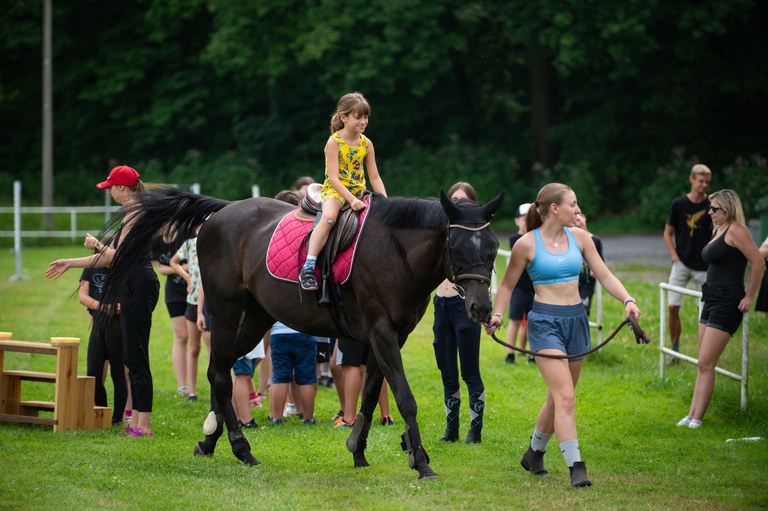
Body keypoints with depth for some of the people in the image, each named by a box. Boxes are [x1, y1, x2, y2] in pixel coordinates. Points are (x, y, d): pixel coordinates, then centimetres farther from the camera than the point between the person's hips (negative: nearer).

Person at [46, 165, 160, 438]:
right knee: (132, 356, 12)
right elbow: (110, 258, 23)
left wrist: (96, 244, 0)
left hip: (138, 285, -11)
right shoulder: (135, 214, 18)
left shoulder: (135, 216, -14)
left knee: (136, 356, -10)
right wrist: (70, 263, 27)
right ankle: (137, 421, 15)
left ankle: (143, 425, -11)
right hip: (133, 285, 11)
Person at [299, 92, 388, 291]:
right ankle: (308, 268, -39)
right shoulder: (334, 142, -10)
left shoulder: (366, 144, 6)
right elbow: (333, 178, -17)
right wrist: (351, 200, -29)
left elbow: (375, 179, 7)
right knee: (329, 216, -35)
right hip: (334, 191, -6)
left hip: (359, 191, 6)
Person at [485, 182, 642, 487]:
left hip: (576, 319, 6)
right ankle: (576, 467, -18)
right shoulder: (527, 245, -6)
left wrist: (627, 300, -10)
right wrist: (497, 315, -12)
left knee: (558, 397, 15)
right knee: (565, 397, -16)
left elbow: (604, 275, 6)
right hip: (545, 321, -6)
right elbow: (508, 285, 4)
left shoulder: (579, 238, 6)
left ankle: (534, 454, 34)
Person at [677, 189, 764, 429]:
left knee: (706, 364, -10)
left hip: (727, 303, -10)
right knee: (703, 364, 10)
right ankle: (692, 415, 11)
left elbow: (759, 262, -19)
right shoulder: (719, 231, 16)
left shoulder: (736, 231, -13)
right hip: (712, 301, 10)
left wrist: (749, 297, -15)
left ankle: (697, 418, -7)